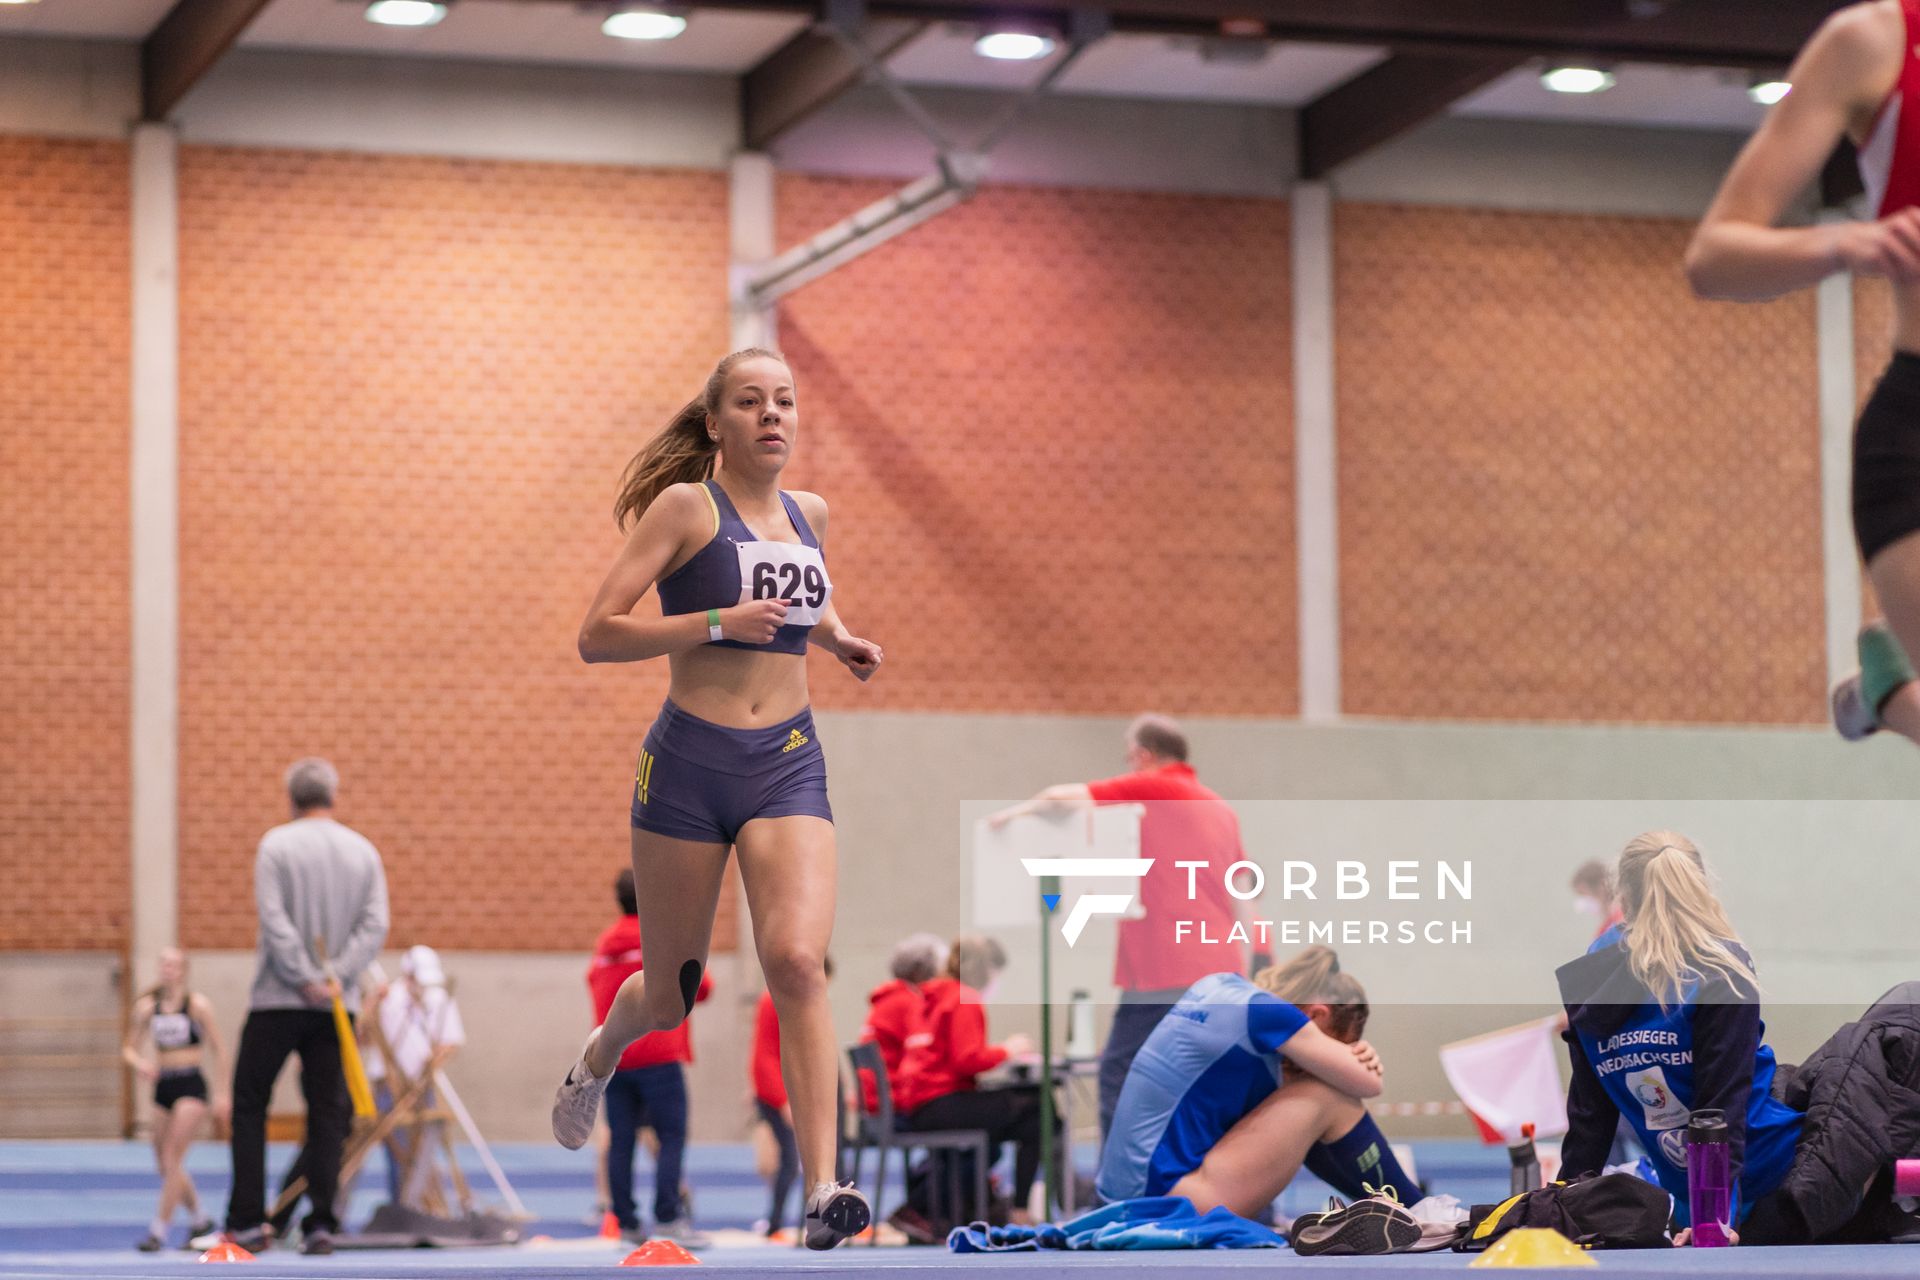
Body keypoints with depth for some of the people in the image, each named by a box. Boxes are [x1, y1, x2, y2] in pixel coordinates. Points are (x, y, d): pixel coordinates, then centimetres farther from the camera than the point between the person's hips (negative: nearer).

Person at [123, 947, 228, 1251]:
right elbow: (129, 1048, 7)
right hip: (163, 1086, 5)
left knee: (172, 1160, -12)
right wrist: (139, 1062, -16)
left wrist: (223, 1094, -4)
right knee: (165, 1165, 10)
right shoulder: (147, 1006, 3)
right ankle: (199, 1218, 30)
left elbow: (217, 1051, -1)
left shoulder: (197, 1005, -6)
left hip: (191, 1086, -5)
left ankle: (158, 1230, -9)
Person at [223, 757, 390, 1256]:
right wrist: (337, 976, -7)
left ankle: (247, 1222, 1)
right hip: (337, 1005, 3)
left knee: (249, 1106, 6)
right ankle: (321, 1225, 0)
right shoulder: (364, 851, 7)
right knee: (327, 1113, 6)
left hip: (277, 1001, -3)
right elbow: (375, 924, -1)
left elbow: (274, 920, -14)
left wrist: (304, 978, -11)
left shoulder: (276, 845, -5)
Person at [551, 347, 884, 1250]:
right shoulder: (685, 505, -5)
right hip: (689, 761, -3)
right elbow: (597, 635, -10)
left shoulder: (808, 514, 12)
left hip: (788, 764, 3)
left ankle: (823, 1189, -24)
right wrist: (720, 622, -19)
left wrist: (839, 637, 14)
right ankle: (598, 1061, 47)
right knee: (670, 996, 10)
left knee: (797, 961, -20)